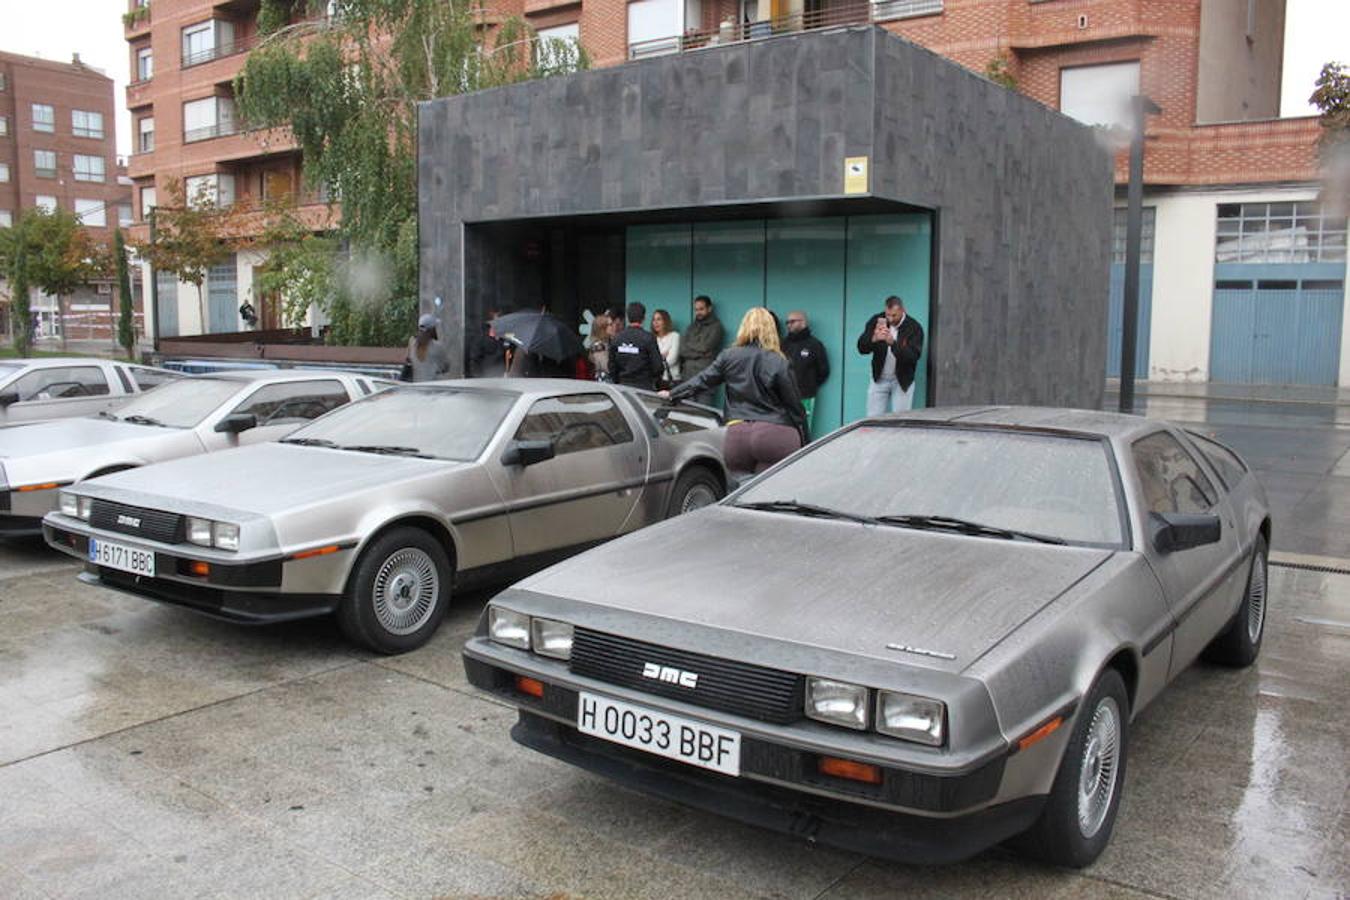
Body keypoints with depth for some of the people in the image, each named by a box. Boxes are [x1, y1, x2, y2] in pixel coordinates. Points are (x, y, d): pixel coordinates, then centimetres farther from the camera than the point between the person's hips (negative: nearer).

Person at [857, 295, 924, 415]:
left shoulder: (914, 328, -15)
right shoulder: (876, 321, -8)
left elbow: (913, 356, -28)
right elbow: (862, 348, -14)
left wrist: (892, 343, -42)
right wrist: (874, 339, -36)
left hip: (902, 381, -2)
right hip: (879, 378, 2)